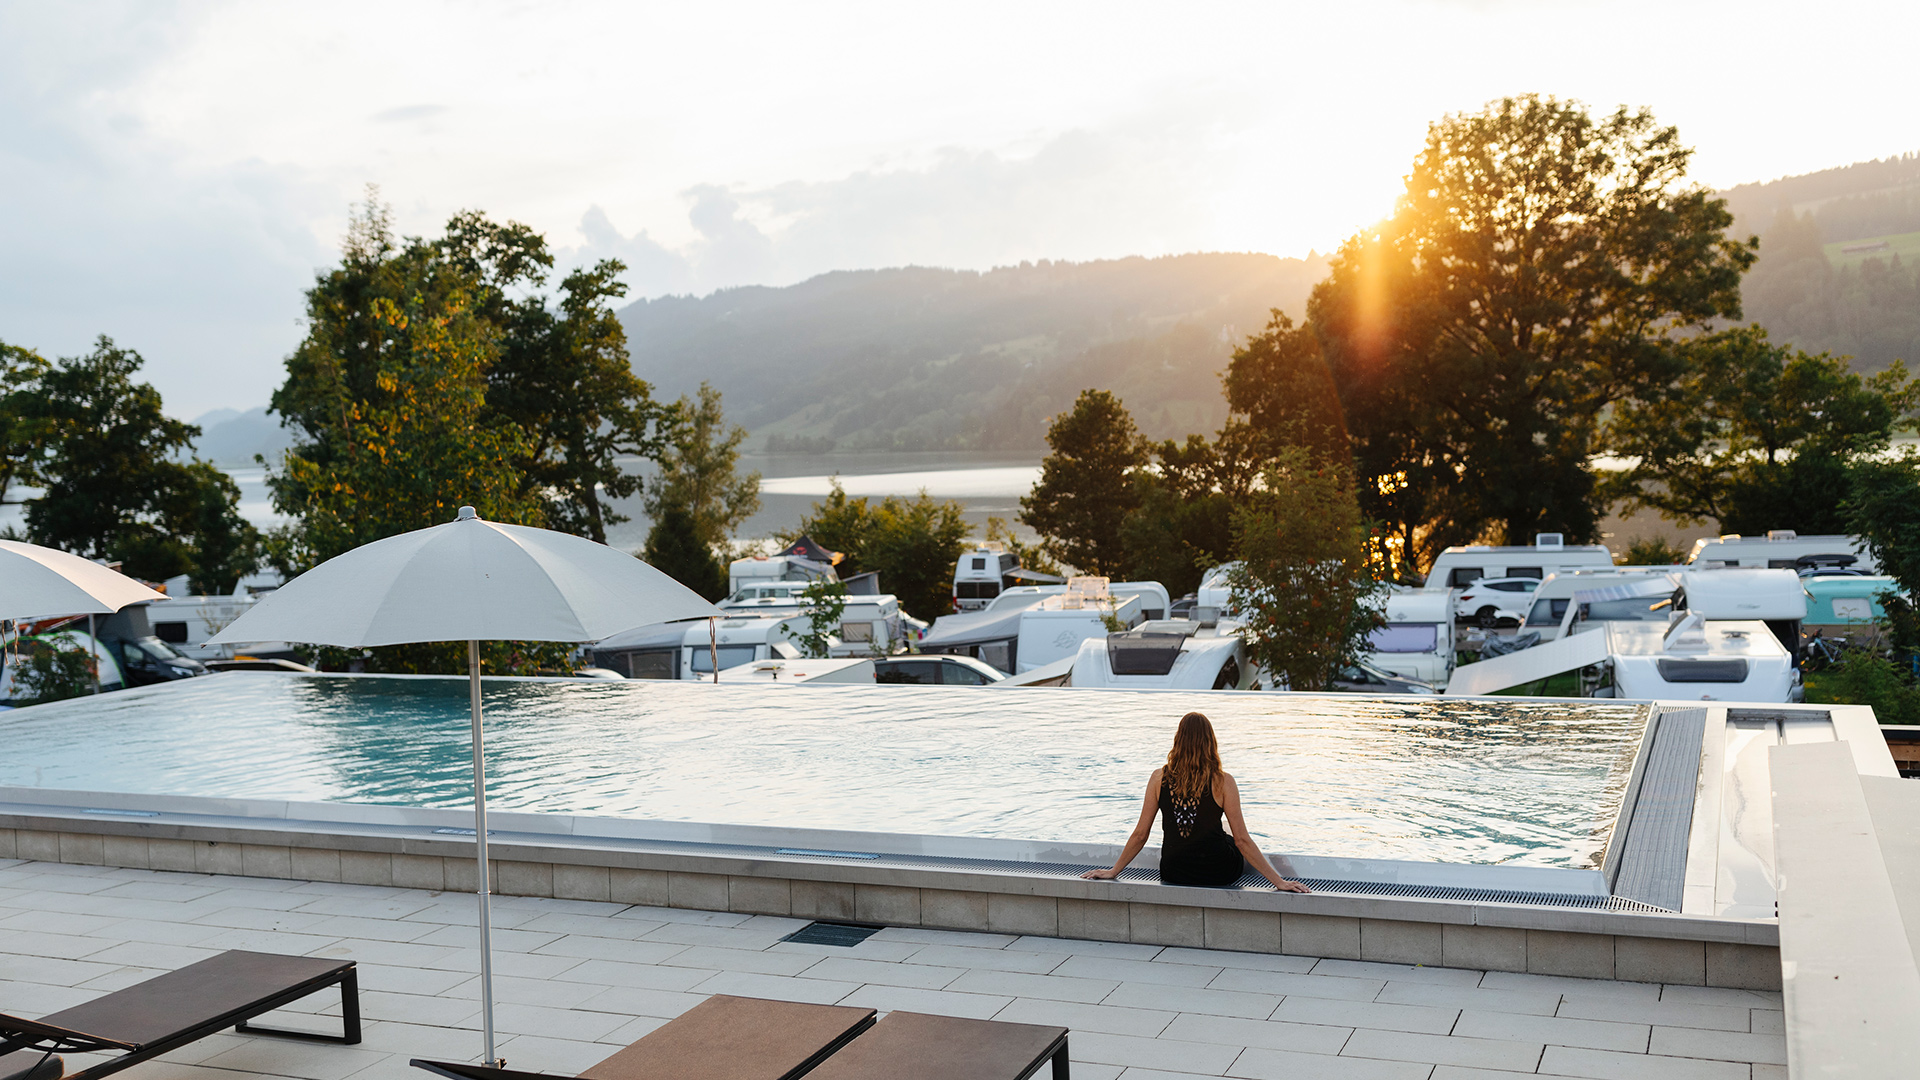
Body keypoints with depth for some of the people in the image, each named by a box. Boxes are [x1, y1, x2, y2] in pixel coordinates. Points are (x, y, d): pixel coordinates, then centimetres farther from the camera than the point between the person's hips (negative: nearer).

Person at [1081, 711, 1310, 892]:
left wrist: (1113, 872, 9)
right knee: (1241, 844, 31)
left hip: (1173, 872, 3)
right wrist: (1279, 881, -7)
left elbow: (1140, 835, -3)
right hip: (1218, 873, -3)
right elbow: (1242, 840, -12)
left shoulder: (1159, 778, -7)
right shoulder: (1222, 782, -13)